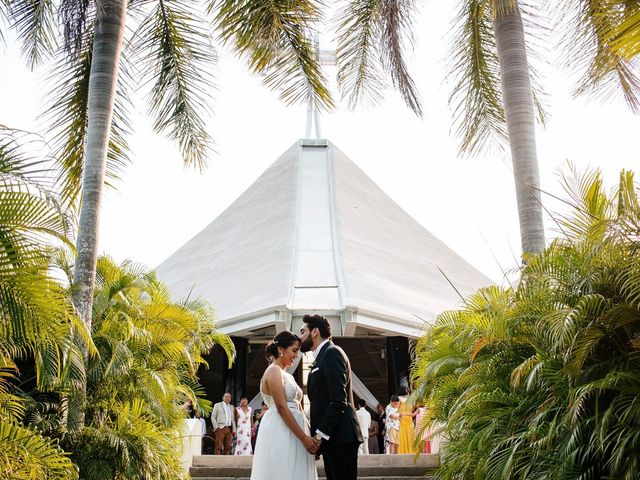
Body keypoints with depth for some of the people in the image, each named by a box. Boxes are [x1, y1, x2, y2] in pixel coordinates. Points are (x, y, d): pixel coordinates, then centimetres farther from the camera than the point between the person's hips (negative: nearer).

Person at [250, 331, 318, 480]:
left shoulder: (287, 375, 19)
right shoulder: (274, 371, -10)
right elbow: (281, 407, -17)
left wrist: (309, 434, 8)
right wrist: (304, 437, -18)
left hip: (292, 433, 9)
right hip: (280, 433, -9)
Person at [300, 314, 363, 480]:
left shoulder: (332, 353, -9)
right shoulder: (323, 356, 21)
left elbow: (339, 400, -18)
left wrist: (320, 434, -18)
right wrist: (318, 434, 11)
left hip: (339, 436, -9)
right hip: (330, 437, 9)